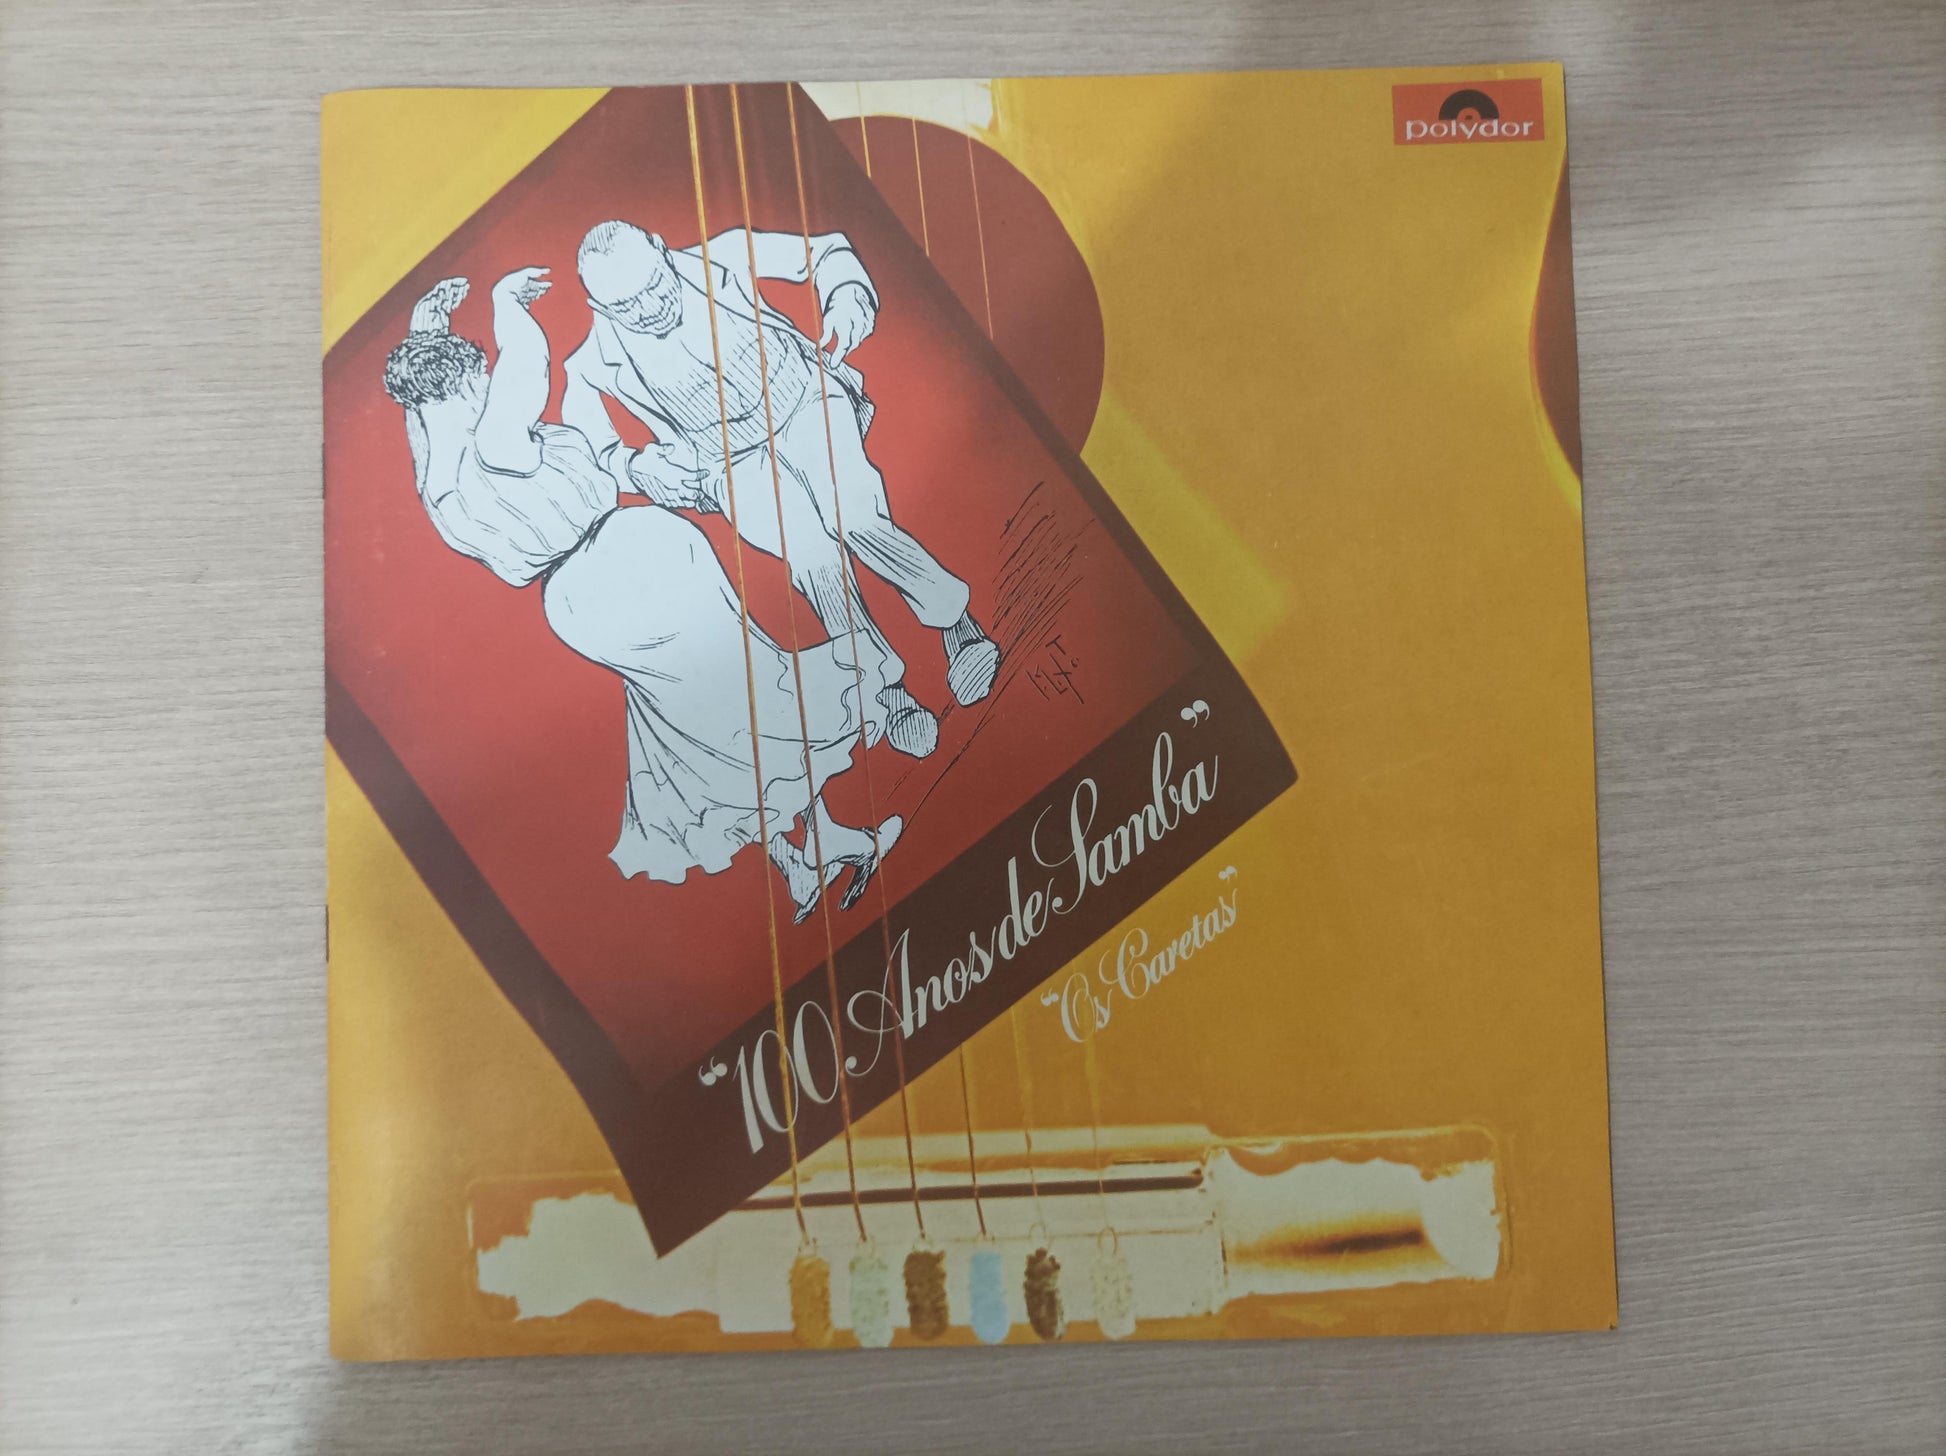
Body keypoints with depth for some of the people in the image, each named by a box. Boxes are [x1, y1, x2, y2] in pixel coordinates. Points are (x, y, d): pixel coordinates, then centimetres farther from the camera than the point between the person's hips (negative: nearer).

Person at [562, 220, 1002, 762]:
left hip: (803, 404, 0)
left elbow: (827, 249, 3)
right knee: (814, 555, -27)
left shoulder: (719, 260, -6)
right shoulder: (596, 363, -5)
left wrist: (848, 294, -18)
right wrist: (636, 467, -11)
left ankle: (960, 622, -18)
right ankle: (887, 687, -18)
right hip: (733, 467, 0)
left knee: (853, 517, -29)